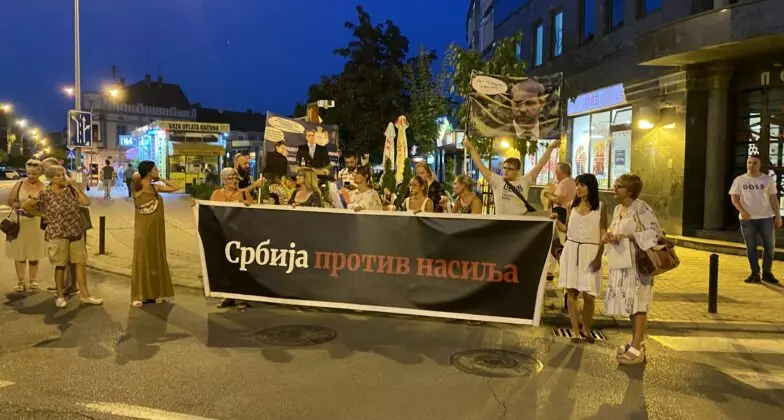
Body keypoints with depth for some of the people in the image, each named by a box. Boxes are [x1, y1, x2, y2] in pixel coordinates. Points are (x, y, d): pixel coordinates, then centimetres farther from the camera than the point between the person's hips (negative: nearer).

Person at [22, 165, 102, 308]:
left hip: (77, 233, 4)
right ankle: (60, 296, 19)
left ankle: (84, 295, 13)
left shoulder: (70, 191, 5)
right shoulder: (45, 195, -8)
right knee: (60, 265, 5)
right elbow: (25, 206, -6)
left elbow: (86, 202, -4)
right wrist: (43, 214, -4)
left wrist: (76, 187, -7)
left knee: (80, 263, 6)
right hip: (58, 235, -4)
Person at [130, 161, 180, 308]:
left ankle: (155, 292, 21)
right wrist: (145, 177, -11)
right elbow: (136, 176, -31)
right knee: (142, 260, 0)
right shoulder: (138, 187, -11)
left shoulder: (156, 187, 7)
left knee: (156, 259, 11)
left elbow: (175, 188, 13)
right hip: (143, 229, -6)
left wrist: (161, 179, 7)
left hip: (157, 229, 6)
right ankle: (138, 296, 7)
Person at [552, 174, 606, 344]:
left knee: (589, 294, -3)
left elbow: (603, 235, -2)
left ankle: (586, 329, 18)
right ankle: (575, 330, 10)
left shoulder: (600, 207, 1)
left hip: (590, 252, -3)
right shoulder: (573, 206, 10)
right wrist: (556, 220, -4)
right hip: (571, 250, 3)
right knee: (572, 292, 2)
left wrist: (599, 256, -10)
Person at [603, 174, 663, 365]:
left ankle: (637, 349, -2)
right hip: (622, 263, 8)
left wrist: (627, 236, -23)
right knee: (630, 304, 14)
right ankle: (637, 343, 25)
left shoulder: (641, 208, -12)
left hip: (638, 262, -8)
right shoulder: (617, 209, 12)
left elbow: (655, 231, -19)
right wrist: (609, 235, -1)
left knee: (638, 304, -5)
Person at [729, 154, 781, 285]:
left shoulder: (768, 180, 4)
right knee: (751, 247, 4)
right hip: (747, 219, -1)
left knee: (769, 245, 2)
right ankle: (755, 273, 12)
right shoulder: (739, 180, 2)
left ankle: (767, 273, 13)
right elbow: (734, 198, -2)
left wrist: (778, 216, -1)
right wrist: (742, 211, -19)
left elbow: (773, 199, 5)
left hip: (766, 217, 1)